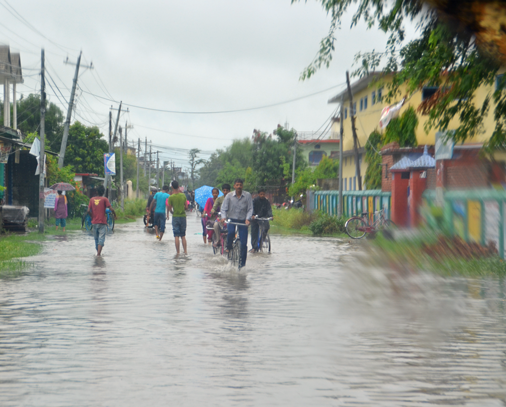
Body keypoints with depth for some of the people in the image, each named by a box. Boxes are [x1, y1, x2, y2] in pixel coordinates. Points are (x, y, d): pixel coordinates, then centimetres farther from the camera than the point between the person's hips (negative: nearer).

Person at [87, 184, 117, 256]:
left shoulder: (92, 199, 4)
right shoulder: (104, 199, -5)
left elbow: (89, 211, -1)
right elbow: (111, 209, -12)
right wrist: (115, 215, 6)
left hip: (94, 222, 3)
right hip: (102, 222, -3)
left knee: (96, 239, 16)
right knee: (101, 238, -6)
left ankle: (98, 252, 24)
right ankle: (98, 253, -19)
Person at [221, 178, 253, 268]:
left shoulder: (247, 195, -4)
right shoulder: (229, 196, -3)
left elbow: (250, 209, -4)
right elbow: (224, 208, -2)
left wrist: (247, 219, -18)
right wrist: (224, 217, -20)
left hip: (243, 221, 0)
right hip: (231, 219, 0)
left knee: (244, 243, -5)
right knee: (231, 232, -34)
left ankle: (242, 263, 7)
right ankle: (228, 248, -7)